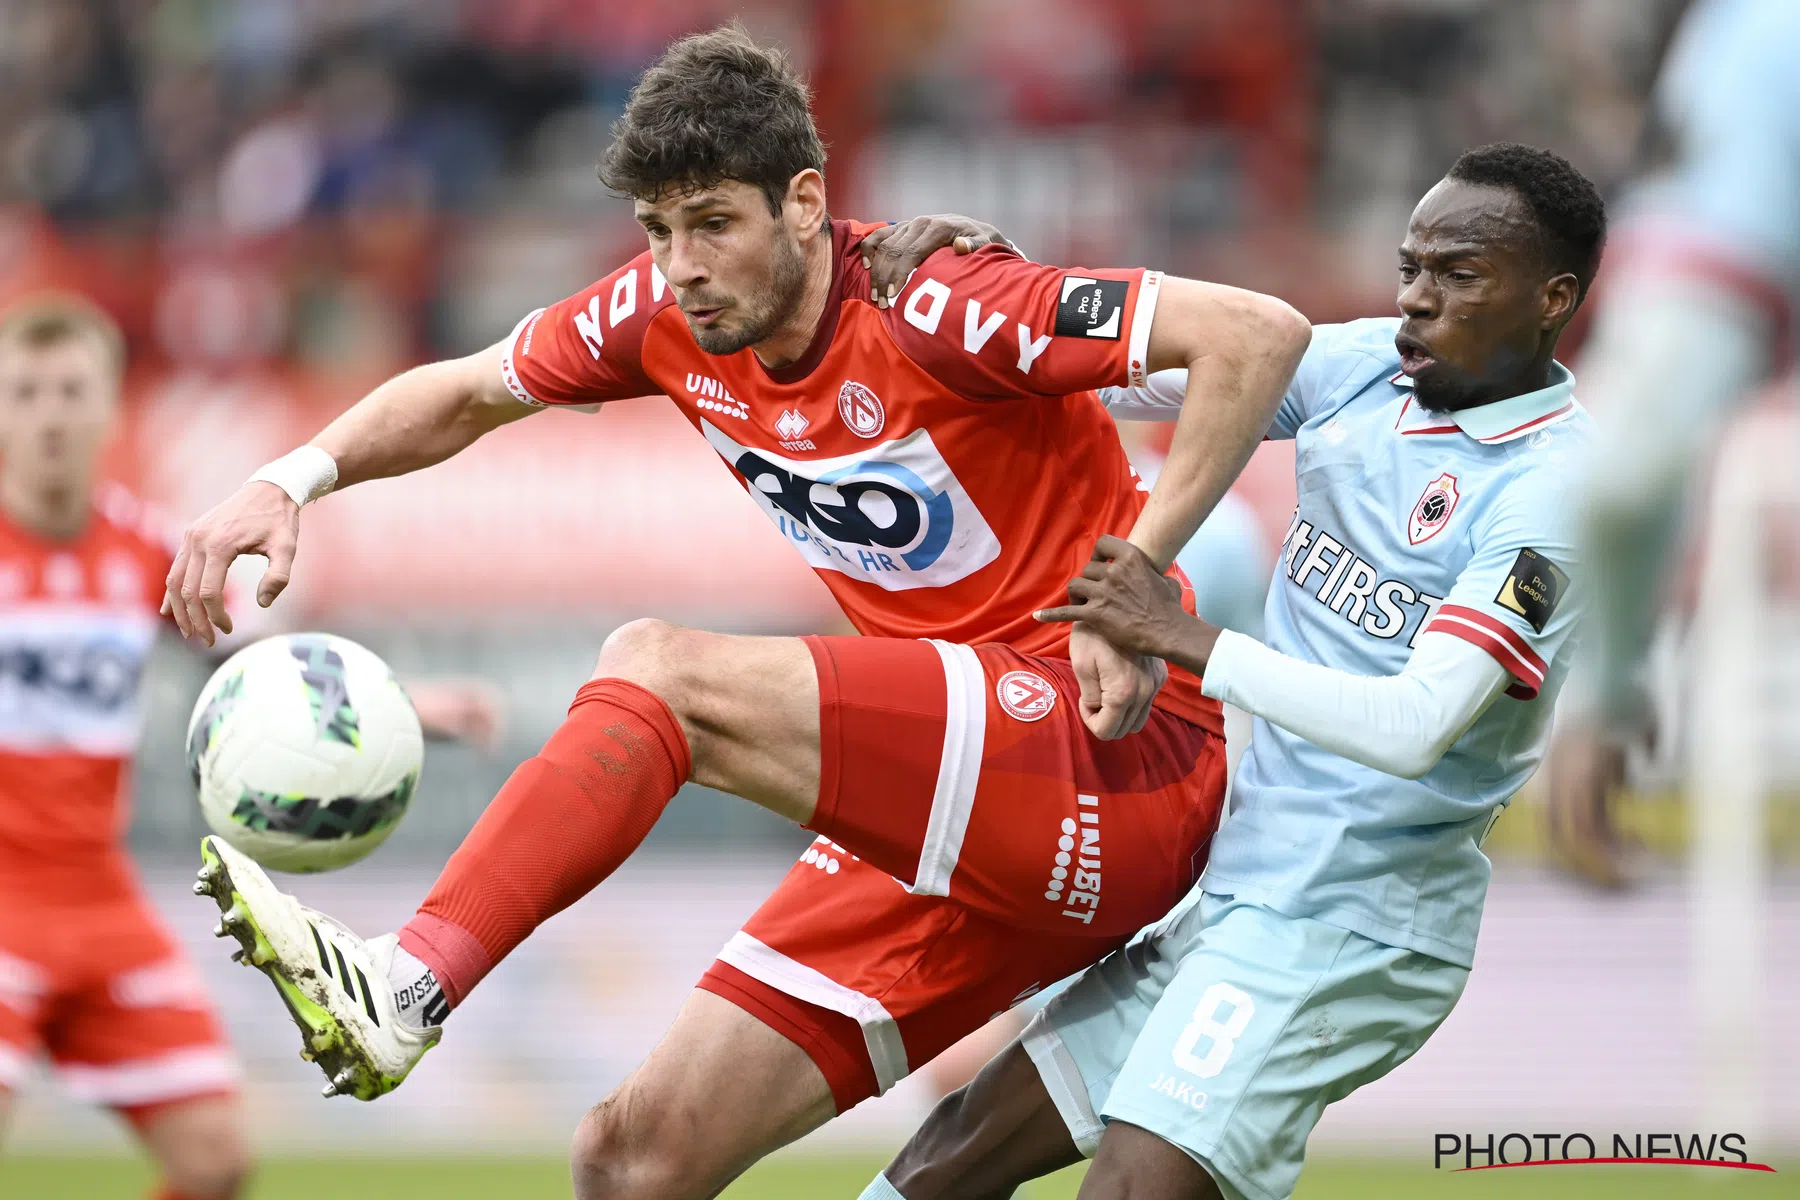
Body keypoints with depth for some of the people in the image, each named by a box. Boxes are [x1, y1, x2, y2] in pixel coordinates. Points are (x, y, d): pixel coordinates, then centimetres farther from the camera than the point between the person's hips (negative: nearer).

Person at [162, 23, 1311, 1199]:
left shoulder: (927, 310, -17)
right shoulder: (667, 314, 5)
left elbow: (1259, 333, -24)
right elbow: (467, 394, 21)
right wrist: (290, 482, 3)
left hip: (1114, 762, -8)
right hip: (952, 820, 8)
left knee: (656, 669, -23)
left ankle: (401, 989, -28)